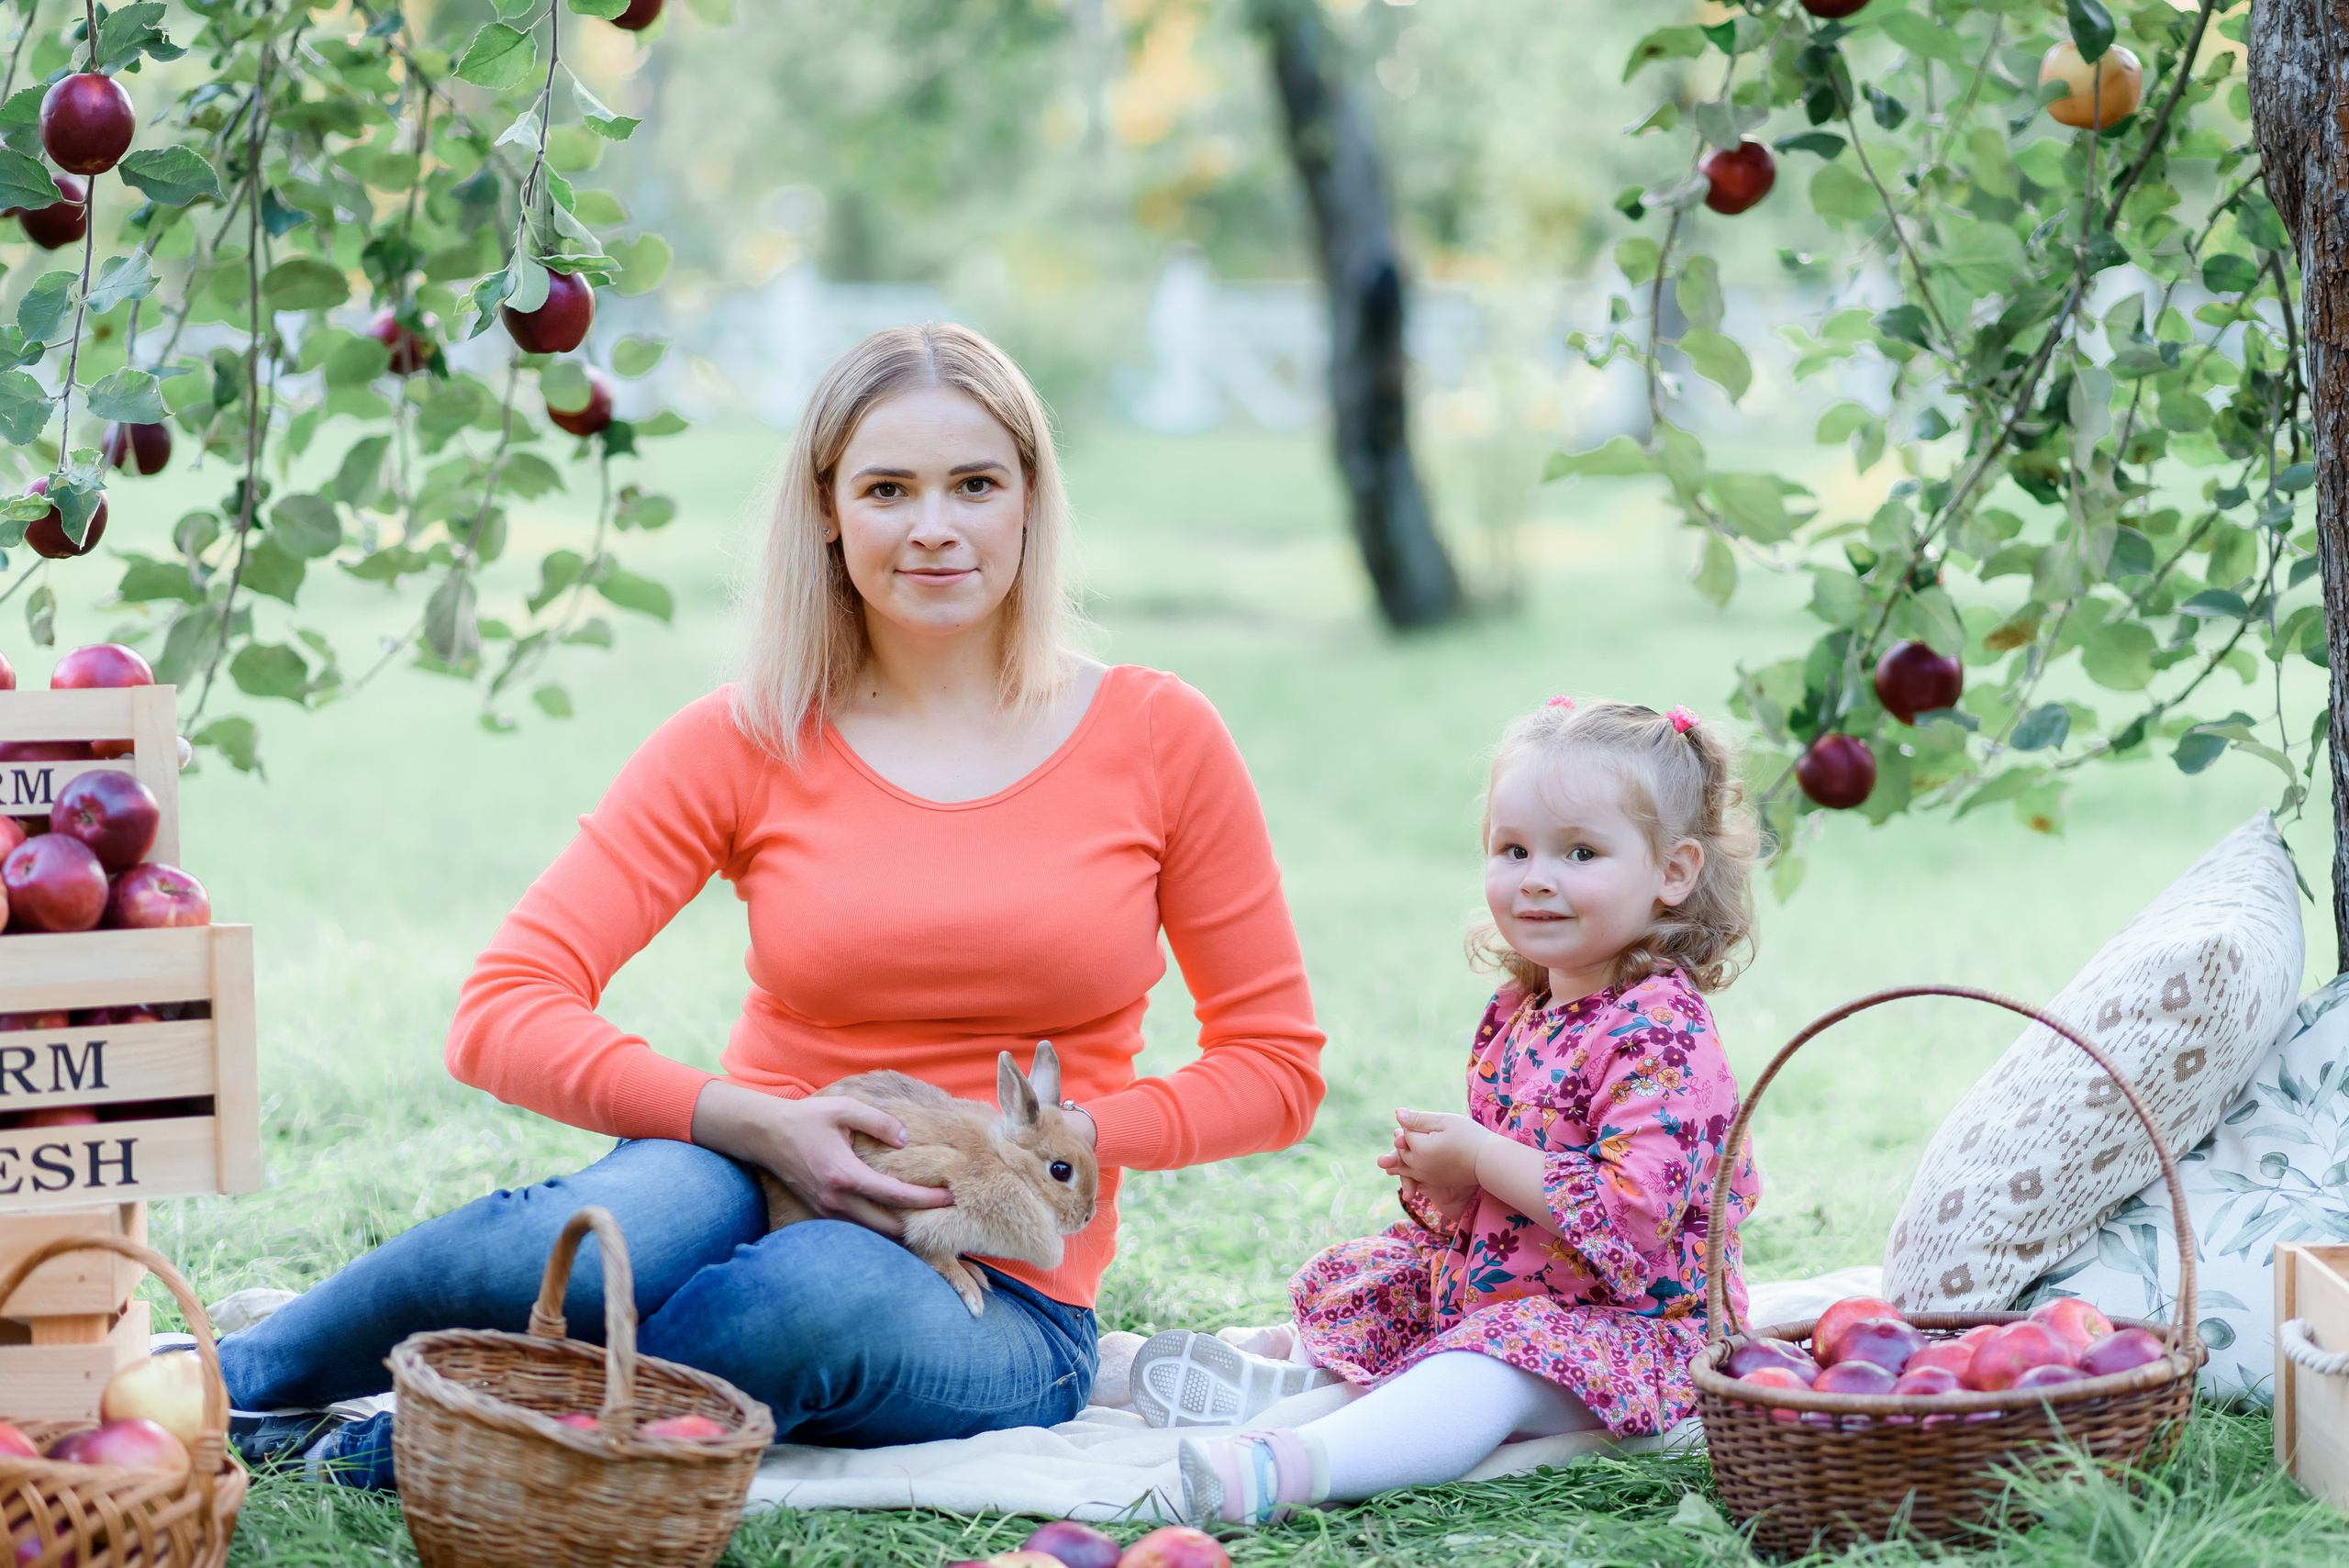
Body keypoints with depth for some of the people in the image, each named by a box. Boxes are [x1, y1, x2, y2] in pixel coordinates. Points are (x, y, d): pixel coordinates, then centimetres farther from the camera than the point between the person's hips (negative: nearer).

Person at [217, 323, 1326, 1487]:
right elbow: (504, 1015, -6)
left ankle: (385, 1450, -22)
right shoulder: (748, 741, 0)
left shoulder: (1157, 738, 1)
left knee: (824, 1291, -39)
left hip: (996, 1311, 0)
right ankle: (218, 1384, -19)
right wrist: (756, 1125, -20)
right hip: (763, 1196, 0)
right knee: (647, 1219, -39)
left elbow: (1274, 1064, 7)